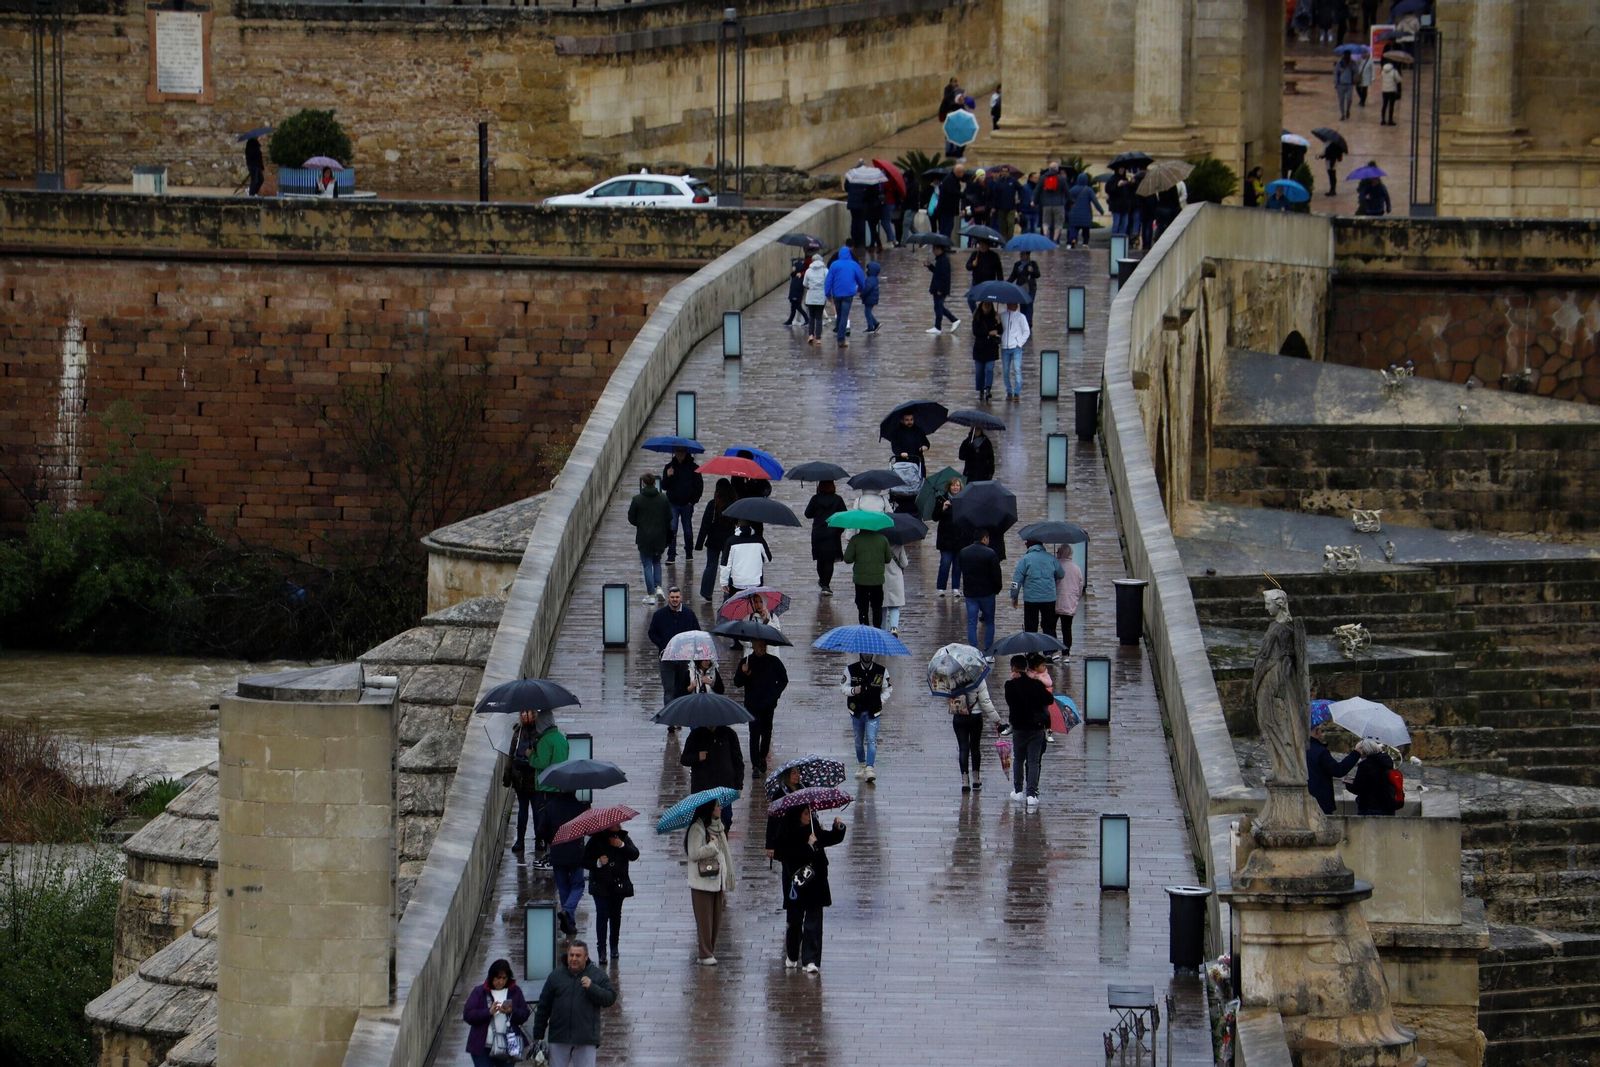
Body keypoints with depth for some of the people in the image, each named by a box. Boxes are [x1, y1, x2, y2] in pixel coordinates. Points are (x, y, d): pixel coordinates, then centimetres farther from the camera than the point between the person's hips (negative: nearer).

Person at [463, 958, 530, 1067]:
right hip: (483, 1047, -2)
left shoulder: (515, 992, 6)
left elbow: (524, 1014, 2)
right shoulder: (479, 992, 0)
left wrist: (512, 1011, -19)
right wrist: (489, 1012, -21)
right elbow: (468, 1015, -7)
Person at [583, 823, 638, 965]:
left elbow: (634, 855, -5)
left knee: (616, 915, 11)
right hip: (601, 885, -3)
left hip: (619, 884, 3)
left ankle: (614, 947, 23)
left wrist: (622, 845, -18)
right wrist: (598, 863, -21)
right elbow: (585, 860, -3)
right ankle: (601, 950, -12)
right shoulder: (596, 840, -2)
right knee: (602, 915, -10)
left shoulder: (624, 838, 6)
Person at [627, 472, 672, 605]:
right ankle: (658, 587, 6)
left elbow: (631, 519, -6)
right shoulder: (664, 498, -4)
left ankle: (651, 594, 4)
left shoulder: (637, 499, -12)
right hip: (660, 538, 3)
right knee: (656, 561, 21)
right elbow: (669, 518, 0)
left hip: (644, 538, -3)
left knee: (647, 565, 5)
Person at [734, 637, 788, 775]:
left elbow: (783, 680, 12)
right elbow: (737, 683, 0)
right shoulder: (746, 662, 0)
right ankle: (755, 766, -6)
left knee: (767, 733, 10)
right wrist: (743, 673, -20)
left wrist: (776, 693, -2)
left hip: (768, 705, 2)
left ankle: (762, 757, 33)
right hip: (753, 706, -2)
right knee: (754, 734, -7)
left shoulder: (773, 661, 2)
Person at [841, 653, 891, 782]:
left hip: (873, 713, -2)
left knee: (871, 740, -15)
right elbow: (842, 687, 3)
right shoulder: (851, 669, 0)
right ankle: (861, 766, 33)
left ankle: (870, 769, -22)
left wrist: (880, 702, -4)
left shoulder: (881, 670, 0)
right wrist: (853, 690, -18)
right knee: (859, 741, 13)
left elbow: (888, 689, 11)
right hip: (856, 711, 2)